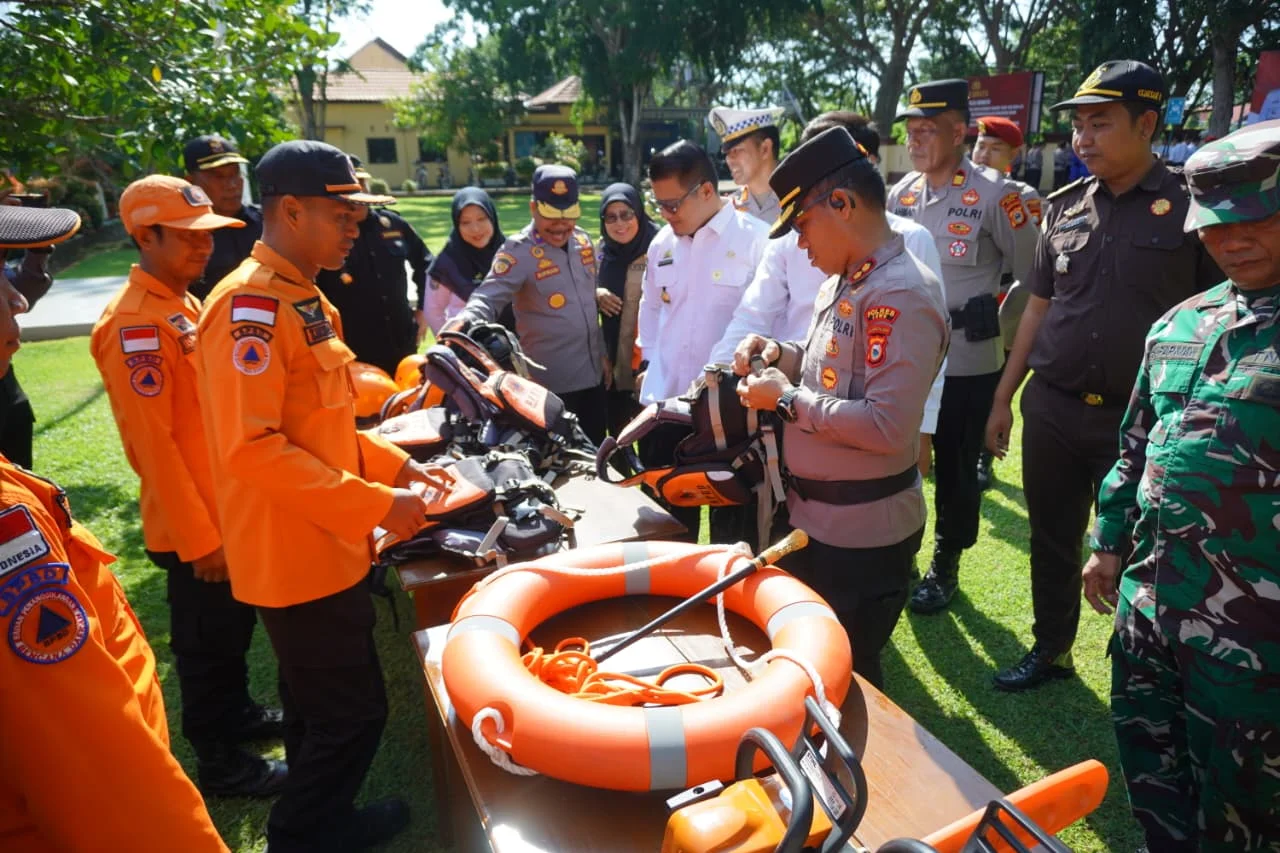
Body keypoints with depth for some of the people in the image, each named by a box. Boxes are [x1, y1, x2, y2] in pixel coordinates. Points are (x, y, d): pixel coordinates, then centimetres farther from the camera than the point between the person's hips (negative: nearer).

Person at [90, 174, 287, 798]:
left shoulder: (180, 304, 8)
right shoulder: (136, 323, -21)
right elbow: (153, 443, -22)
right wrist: (198, 537, -19)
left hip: (226, 506, 8)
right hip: (193, 524, -8)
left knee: (235, 625, 23)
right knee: (207, 640, 8)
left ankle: (237, 713, 44)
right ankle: (219, 760, 27)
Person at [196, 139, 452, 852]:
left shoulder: (302, 298, 12)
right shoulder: (251, 303, -19)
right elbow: (251, 446, -26)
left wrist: (393, 464, 7)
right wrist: (375, 505, -23)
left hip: (325, 546, 10)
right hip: (299, 554, -10)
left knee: (321, 706, 23)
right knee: (353, 713, 3)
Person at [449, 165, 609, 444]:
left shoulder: (583, 240, 7)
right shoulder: (518, 252, -15)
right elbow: (488, 298, -26)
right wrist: (463, 322, -47)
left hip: (592, 375, 7)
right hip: (551, 383, -7)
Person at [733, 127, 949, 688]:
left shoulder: (903, 295, -22)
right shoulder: (842, 281, 7)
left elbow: (888, 427, -29)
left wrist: (789, 400, -20)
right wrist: (781, 355, 1)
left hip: (863, 535, -9)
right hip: (813, 516, 9)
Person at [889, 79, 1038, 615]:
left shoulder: (994, 194, -11)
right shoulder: (901, 194, 4)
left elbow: (1032, 276, -5)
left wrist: (995, 327, -5)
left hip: (967, 363, -4)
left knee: (956, 468, 10)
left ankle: (946, 566, 28)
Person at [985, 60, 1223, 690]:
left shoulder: (1189, 207, -6)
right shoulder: (1065, 207, 6)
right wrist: (1003, 398, 9)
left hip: (1142, 419, -3)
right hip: (1051, 410, 4)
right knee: (1052, 542, 14)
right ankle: (1050, 651, 34)